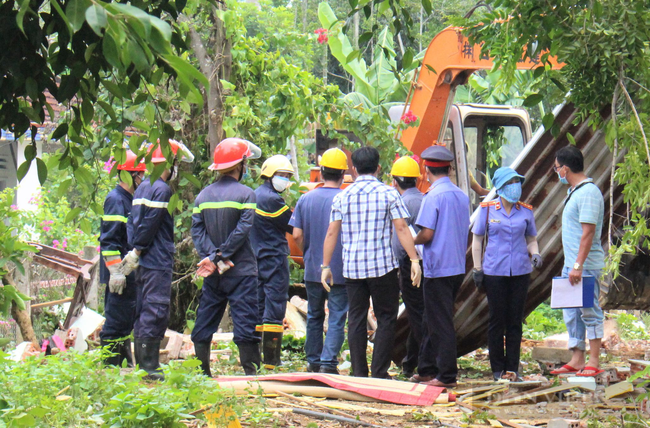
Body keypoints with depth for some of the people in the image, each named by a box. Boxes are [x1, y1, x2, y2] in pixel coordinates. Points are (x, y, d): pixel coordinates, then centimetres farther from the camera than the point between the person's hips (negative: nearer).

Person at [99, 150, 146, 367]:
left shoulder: (129, 199, 18)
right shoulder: (115, 200, -13)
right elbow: (109, 239, -19)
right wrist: (115, 271, -23)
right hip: (121, 274, -10)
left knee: (126, 321, 14)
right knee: (117, 321, -8)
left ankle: (126, 364, 20)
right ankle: (111, 367, -5)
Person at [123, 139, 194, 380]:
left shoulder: (143, 187, 16)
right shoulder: (162, 190, -12)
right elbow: (149, 225, -16)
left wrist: (134, 252, 15)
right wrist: (136, 253, -12)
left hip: (144, 262, 10)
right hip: (157, 261, -10)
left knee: (144, 313, 12)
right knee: (155, 313, -9)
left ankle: (144, 365, 16)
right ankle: (148, 367, -12)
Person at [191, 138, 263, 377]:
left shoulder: (203, 196, 8)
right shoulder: (245, 194, -7)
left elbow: (197, 231, -1)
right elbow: (242, 231, -15)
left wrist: (213, 258, -9)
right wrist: (222, 257, -11)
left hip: (212, 276, 5)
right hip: (241, 271, -5)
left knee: (205, 323, 9)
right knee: (245, 321, -5)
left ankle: (201, 373, 9)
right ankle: (251, 371, -9)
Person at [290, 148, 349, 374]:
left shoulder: (306, 199, 1)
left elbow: (297, 235, 0)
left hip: (312, 270, 4)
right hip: (340, 271, -4)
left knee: (314, 316, 17)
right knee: (337, 317, 1)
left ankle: (313, 361, 23)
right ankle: (328, 362, -7)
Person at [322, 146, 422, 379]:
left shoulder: (342, 197, 6)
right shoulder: (388, 194, -1)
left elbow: (331, 233, 5)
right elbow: (401, 229, -8)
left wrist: (325, 266, 10)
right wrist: (414, 260, -7)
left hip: (351, 267, 3)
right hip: (382, 265, -3)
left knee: (356, 319, 8)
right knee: (386, 319, 4)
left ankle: (359, 373, 6)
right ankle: (380, 373, -2)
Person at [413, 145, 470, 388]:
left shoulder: (434, 197, -14)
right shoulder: (462, 196, 9)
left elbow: (427, 234, -17)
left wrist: (412, 241, 2)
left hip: (438, 269, -8)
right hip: (458, 267, 8)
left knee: (440, 323, -3)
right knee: (432, 320, 17)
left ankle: (447, 375, -2)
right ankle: (427, 370, 22)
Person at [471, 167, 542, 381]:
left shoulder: (525, 211, 7)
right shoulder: (488, 210, 0)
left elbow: (532, 239, 16)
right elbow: (477, 240, 5)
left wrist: (535, 255, -5)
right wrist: (477, 269, 1)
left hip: (520, 272, 2)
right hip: (494, 272, -2)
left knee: (515, 320, 5)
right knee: (497, 320, 2)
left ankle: (513, 368, 12)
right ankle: (497, 368, 10)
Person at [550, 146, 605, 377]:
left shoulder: (588, 192, -17)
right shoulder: (574, 191, 15)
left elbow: (588, 231, -22)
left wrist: (578, 265, -25)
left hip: (586, 266, -10)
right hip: (572, 264, 10)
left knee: (590, 312, -5)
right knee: (572, 314, 12)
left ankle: (594, 363, -1)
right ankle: (577, 360, 18)